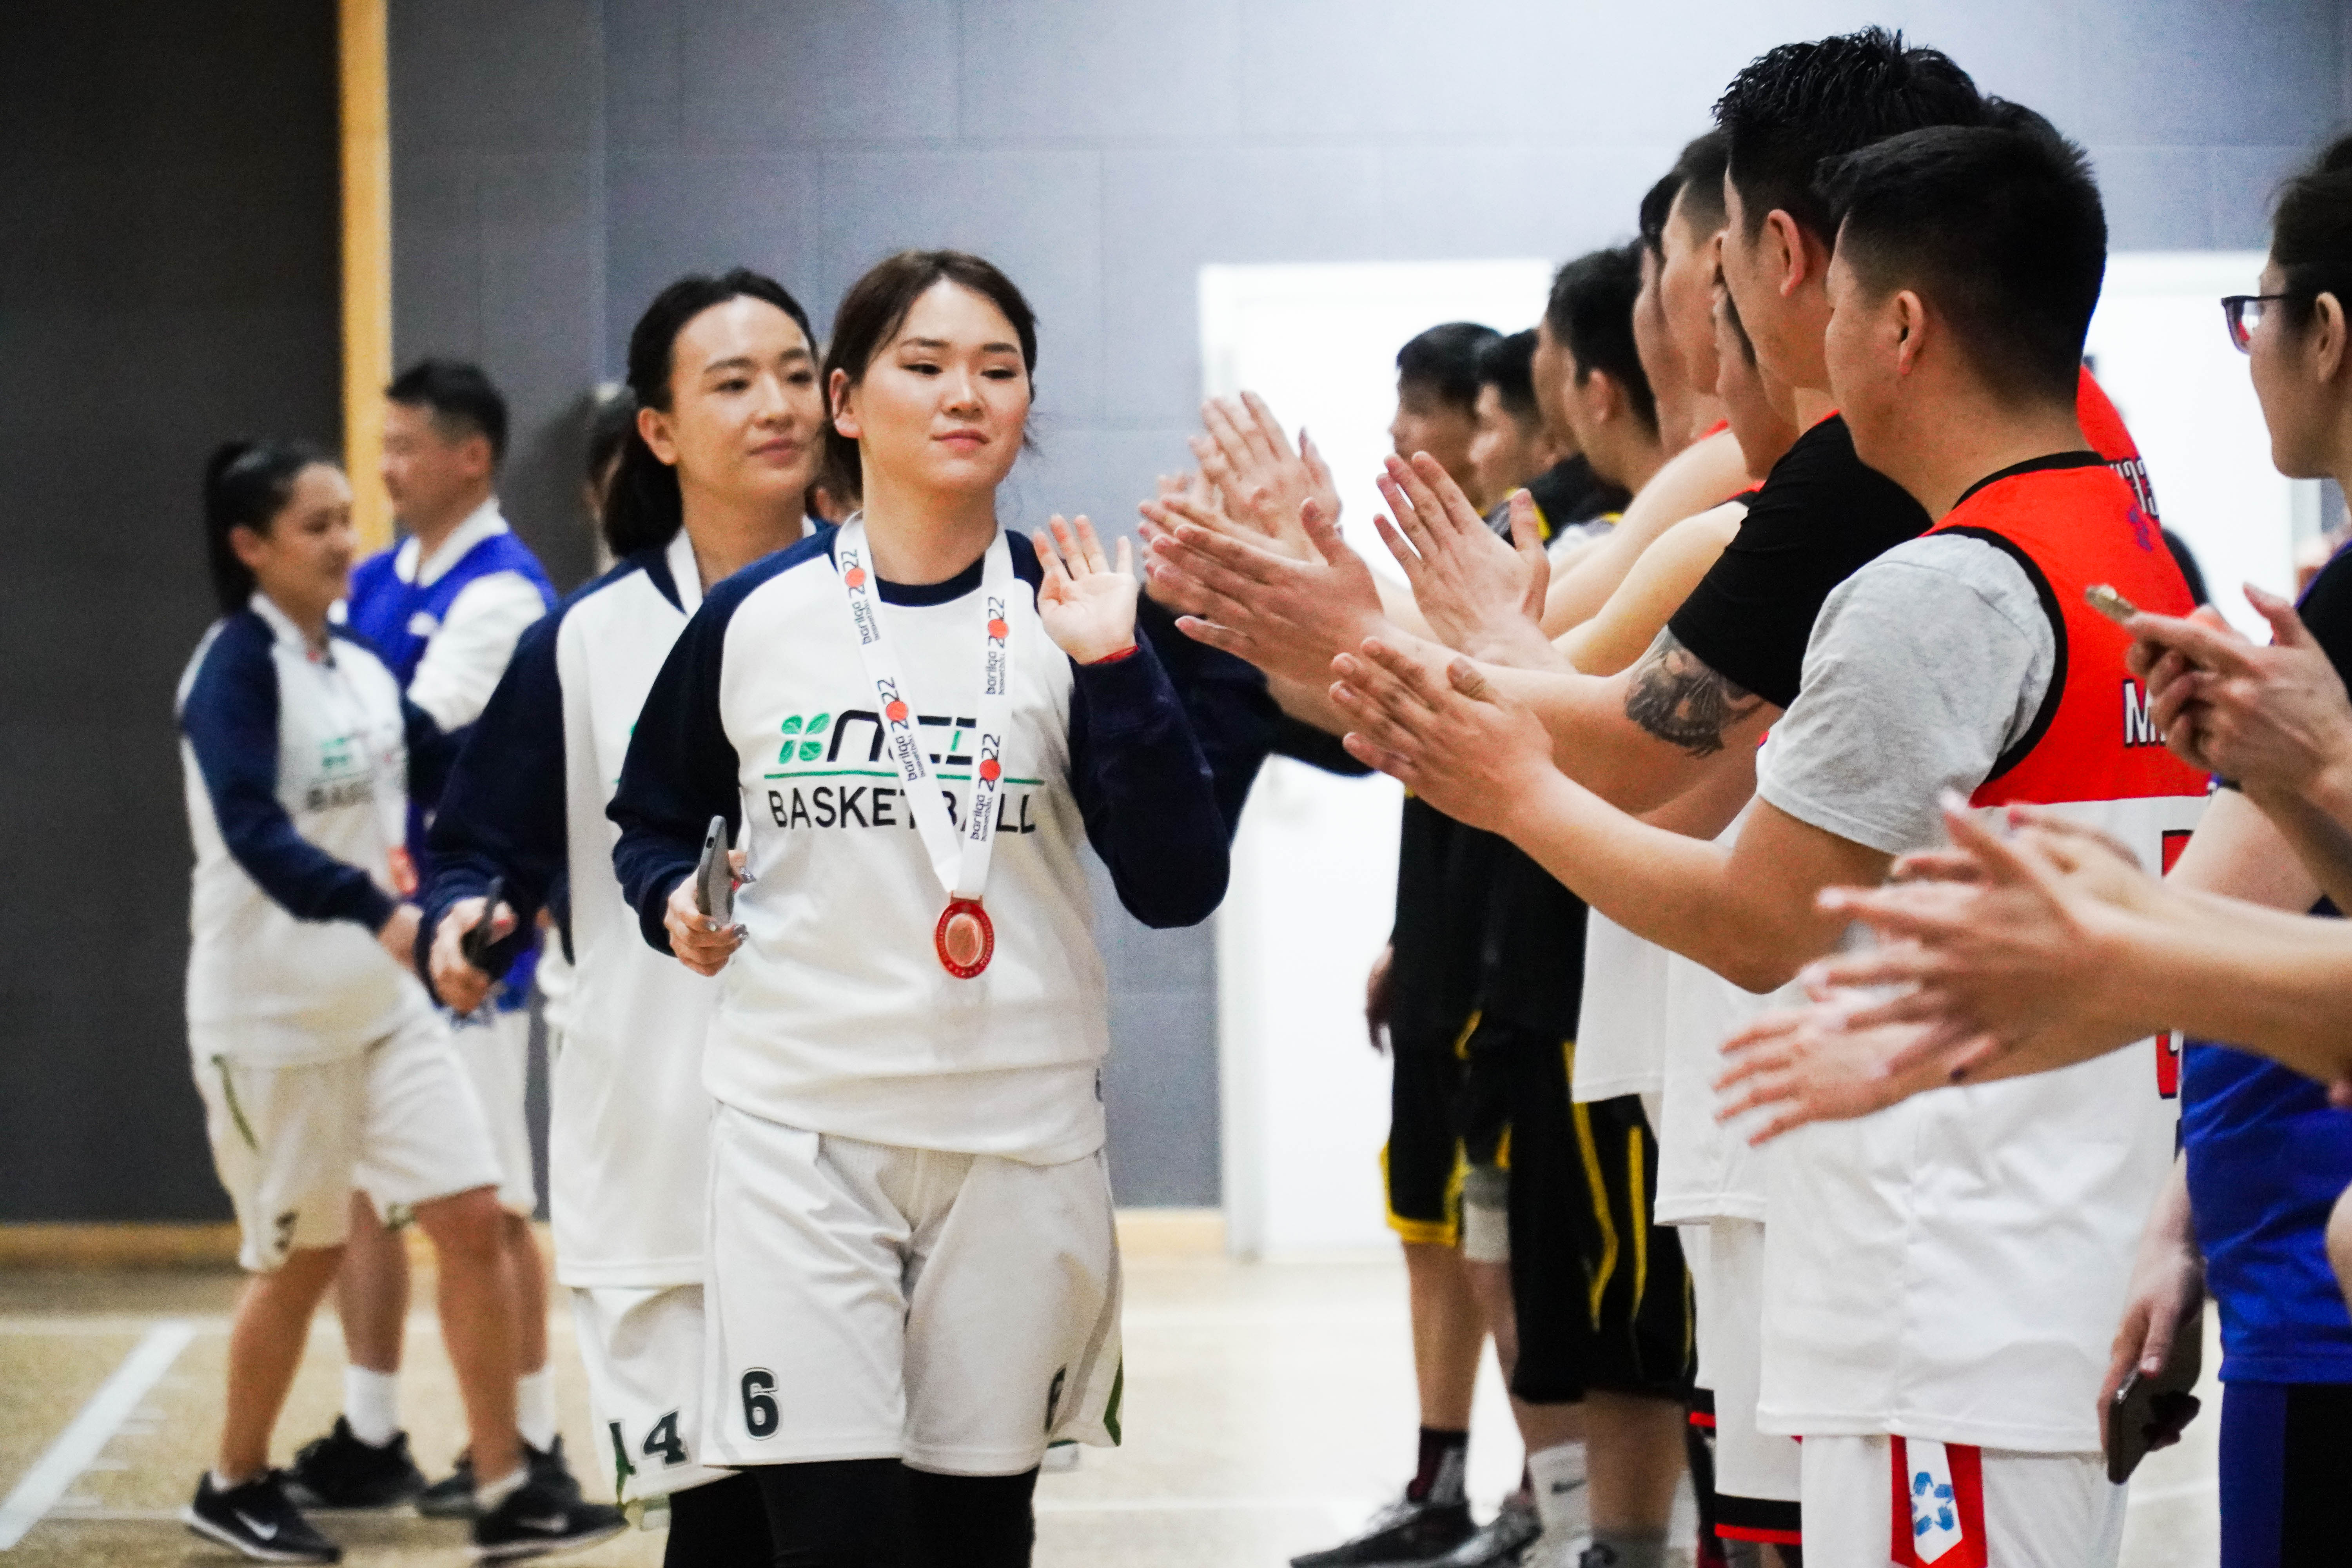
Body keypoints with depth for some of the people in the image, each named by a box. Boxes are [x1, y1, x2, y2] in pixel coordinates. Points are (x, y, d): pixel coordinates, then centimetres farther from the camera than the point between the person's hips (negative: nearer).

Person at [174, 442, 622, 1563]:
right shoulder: (236, 669, -15)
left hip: (384, 1001, 6)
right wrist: (381, 913, -43)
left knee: (472, 1218, -2)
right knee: (303, 1259, 6)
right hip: (271, 1015, -6)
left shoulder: (364, 668, 7)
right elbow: (254, 833, -29)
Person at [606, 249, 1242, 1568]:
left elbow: (1178, 890, -7)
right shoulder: (754, 618, 3)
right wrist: (675, 900, -3)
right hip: (800, 1124, -1)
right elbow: (655, 819, 19)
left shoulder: (1071, 618, 2)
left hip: (1019, 1134, 1)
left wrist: (1114, 667, -15)